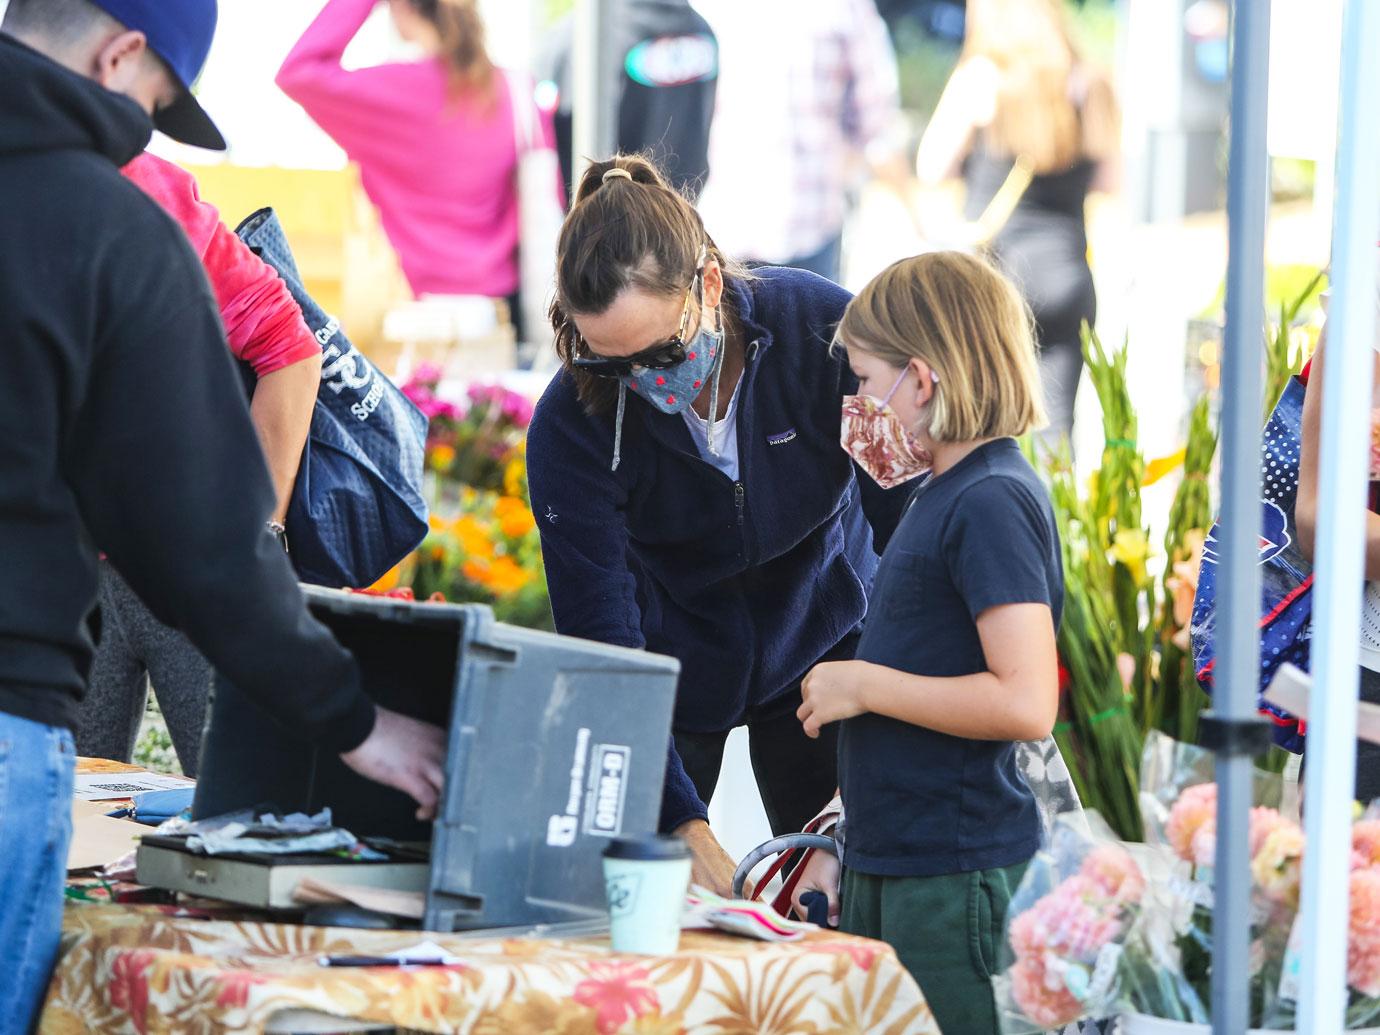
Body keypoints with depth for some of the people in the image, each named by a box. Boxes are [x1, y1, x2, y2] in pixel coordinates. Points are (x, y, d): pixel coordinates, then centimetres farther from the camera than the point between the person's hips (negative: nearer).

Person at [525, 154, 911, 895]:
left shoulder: (821, 328, -25)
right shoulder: (569, 427, -25)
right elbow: (602, 638, -25)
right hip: (674, 661, 0)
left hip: (822, 638, 0)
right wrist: (683, 826, -35)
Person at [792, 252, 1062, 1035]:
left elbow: (1025, 703, -24)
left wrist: (862, 685, -16)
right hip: (890, 868, 9)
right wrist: (851, 851, 21)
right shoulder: (946, 495, 14)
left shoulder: (991, 502, -15)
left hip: (955, 881, -9)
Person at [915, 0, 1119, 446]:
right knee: (1053, 428, 5)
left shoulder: (980, 79, -5)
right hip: (1066, 271, 3)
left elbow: (931, 167, 2)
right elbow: (1108, 179, 12)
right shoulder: (1090, 86, 3)